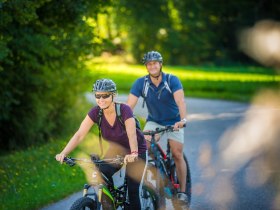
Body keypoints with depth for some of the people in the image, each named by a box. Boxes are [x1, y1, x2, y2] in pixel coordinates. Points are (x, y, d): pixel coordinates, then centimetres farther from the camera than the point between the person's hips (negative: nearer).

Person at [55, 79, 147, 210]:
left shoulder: (124, 110, -28)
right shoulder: (95, 112, -17)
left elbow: (132, 134, -42)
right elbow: (79, 135, -24)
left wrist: (133, 154, -60)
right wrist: (63, 153, -38)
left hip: (136, 150, -4)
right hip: (116, 149, 4)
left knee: (132, 189, -11)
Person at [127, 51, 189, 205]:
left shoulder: (172, 80, -21)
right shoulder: (141, 83, -17)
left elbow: (180, 101, -35)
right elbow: (129, 105, -24)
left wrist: (183, 119, -53)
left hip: (173, 121, -1)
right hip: (153, 121, 1)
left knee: (177, 154, -8)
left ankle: (182, 192, 2)